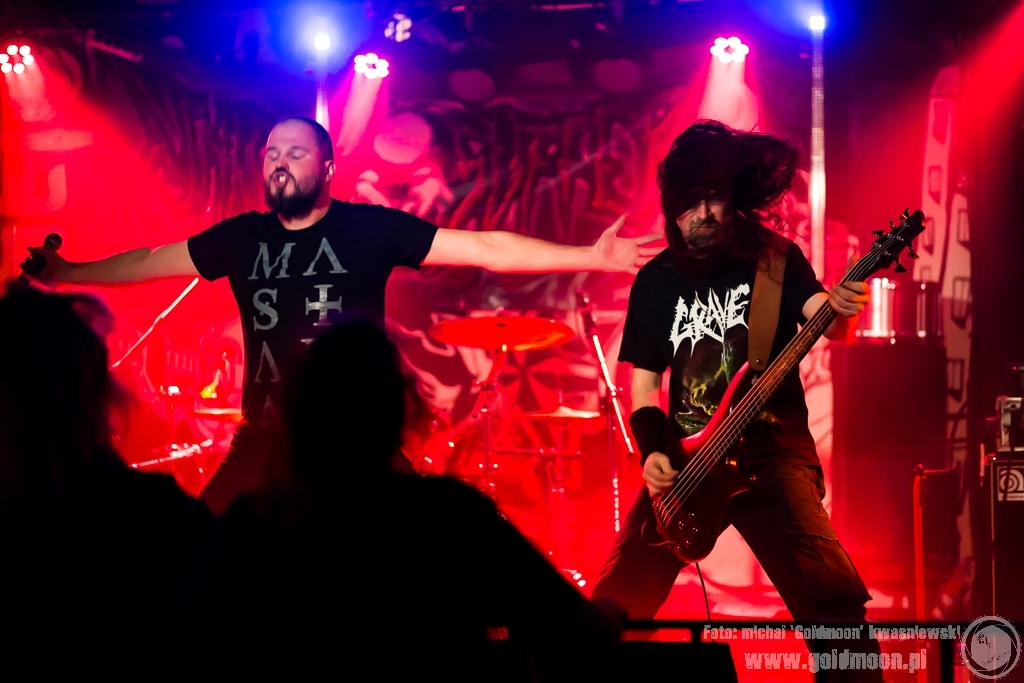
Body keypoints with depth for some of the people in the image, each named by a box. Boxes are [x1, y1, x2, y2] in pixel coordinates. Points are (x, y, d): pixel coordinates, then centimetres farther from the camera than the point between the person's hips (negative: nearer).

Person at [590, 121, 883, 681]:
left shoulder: (775, 259, 1)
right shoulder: (655, 281, 9)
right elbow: (643, 385, 11)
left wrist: (841, 312, -40)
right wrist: (652, 453, -6)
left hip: (771, 453, -3)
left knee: (833, 600, -20)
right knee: (614, 603, 1)